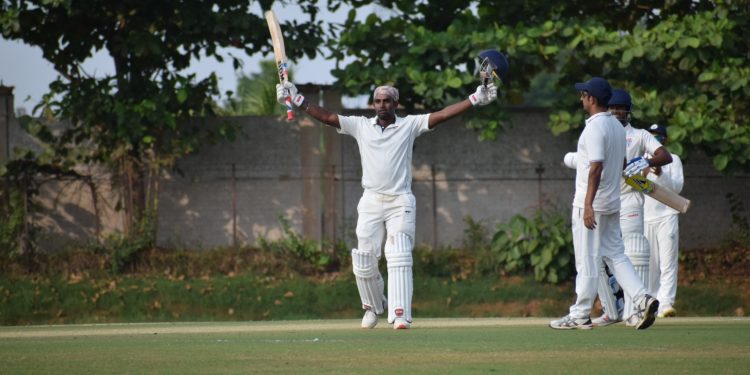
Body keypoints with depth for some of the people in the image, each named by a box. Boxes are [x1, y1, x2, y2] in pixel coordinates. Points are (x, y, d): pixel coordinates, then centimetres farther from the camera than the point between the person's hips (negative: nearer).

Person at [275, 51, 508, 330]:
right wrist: (296, 99, -3)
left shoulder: (409, 125, 4)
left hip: (401, 202, -2)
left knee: (398, 259, -14)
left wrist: (476, 99, -14)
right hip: (371, 202, 3)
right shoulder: (361, 126, 9)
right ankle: (374, 306, 26)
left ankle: (400, 315, -21)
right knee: (364, 262, 2)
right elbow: (327, 117, 6)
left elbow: (442, 115, -4)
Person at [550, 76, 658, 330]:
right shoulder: (617, 126, 13)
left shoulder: (595, 127, -15)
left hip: (592, 205, -9)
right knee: (615, 255, 11)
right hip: (613, 202, 9)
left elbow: (596, 167, -23)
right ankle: (643, 299, -4)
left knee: (587, 260, -3)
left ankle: (580, 315, 2)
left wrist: (588, 204, -26)